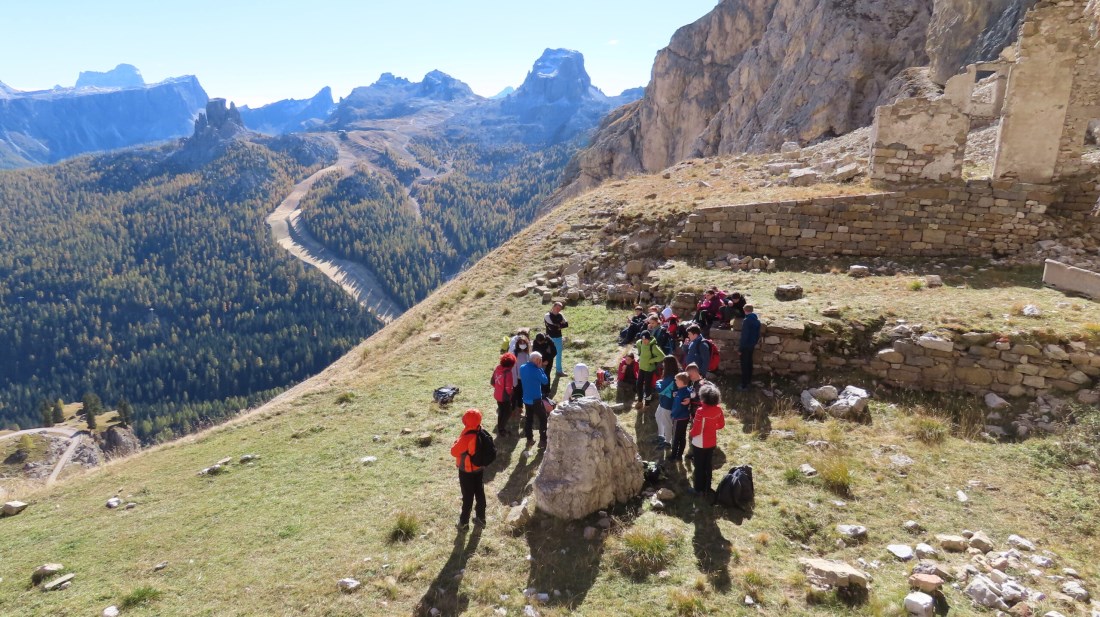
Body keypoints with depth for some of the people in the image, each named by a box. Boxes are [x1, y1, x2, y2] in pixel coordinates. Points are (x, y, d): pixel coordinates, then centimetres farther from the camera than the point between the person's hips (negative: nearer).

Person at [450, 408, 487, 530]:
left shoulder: (467, 437, -33)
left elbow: (454, 452, -23)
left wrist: (457, 442, -7)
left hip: (467, 471, -6)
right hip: (479, 468, 6)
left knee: (468, 496, 7)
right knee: (479, 493, 19)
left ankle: (464, 522, 21)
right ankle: (480, 517, 34)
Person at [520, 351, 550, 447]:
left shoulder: (522, 368, 0)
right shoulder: (536, 370, -22)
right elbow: (545, 381, -12)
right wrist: (540, 368, -8)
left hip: (526, 399, 7)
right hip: (536, 399, -7)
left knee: (529, 418, 18)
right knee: (543, 419, 7)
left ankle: (529, 439, 24)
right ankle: (542, 440, 8)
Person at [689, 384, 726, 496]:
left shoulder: (701, 411, -28)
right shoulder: (718, 410, -9)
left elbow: (696, 430, -23)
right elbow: (721, 425, 5)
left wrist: (691, 433, -3)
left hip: (700, 444, -6)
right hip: (712, 443, 6)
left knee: (699, 466, 11)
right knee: (708, 466, 20)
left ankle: (698, 489, 23)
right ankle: (707, 488, 32)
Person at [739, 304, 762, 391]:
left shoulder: (746, 321, -22)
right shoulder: (757, 320, 3)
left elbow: (744, 335, -22)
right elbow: (758, 334, 10)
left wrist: (740, 348, -16)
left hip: (746, 346, -8)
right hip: (752, 345, 8)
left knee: (744, 365, -1)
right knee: (749, 363, 20)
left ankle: (744, 385, 3)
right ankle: (749, 381, 30)